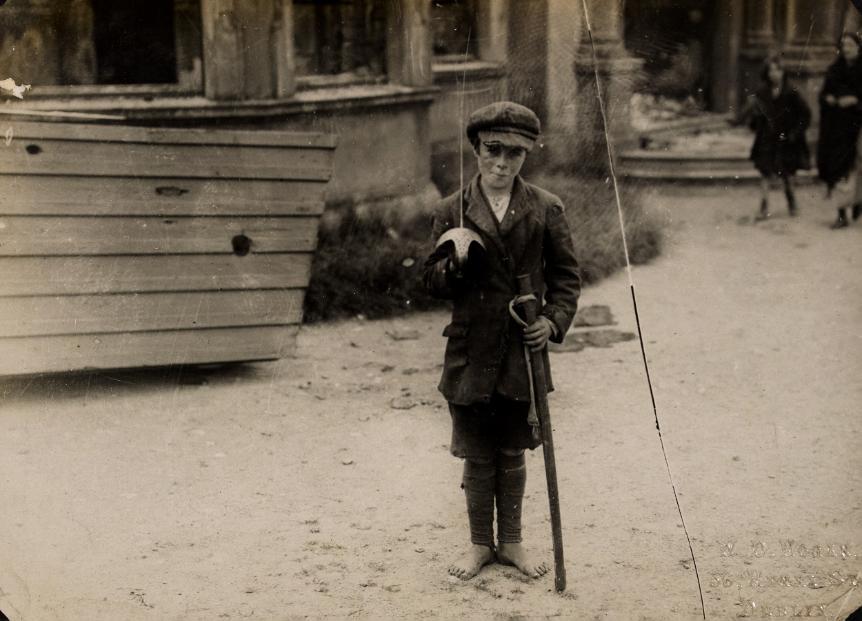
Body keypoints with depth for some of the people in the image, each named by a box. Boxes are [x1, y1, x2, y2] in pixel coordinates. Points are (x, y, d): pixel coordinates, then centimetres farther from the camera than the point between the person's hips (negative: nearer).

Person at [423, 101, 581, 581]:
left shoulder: (547, 209, 1)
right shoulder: (454, 211, 1)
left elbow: (566, 275, 7)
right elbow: (435, 284, 5)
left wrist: (555, 321, -8)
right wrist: (454, 262, -16)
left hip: (523, 351, 0)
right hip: (471, 353, 0)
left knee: (512, 453, 12)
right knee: (477, 456, 8)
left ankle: (512, 542, 28)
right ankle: (481, 543, 25)